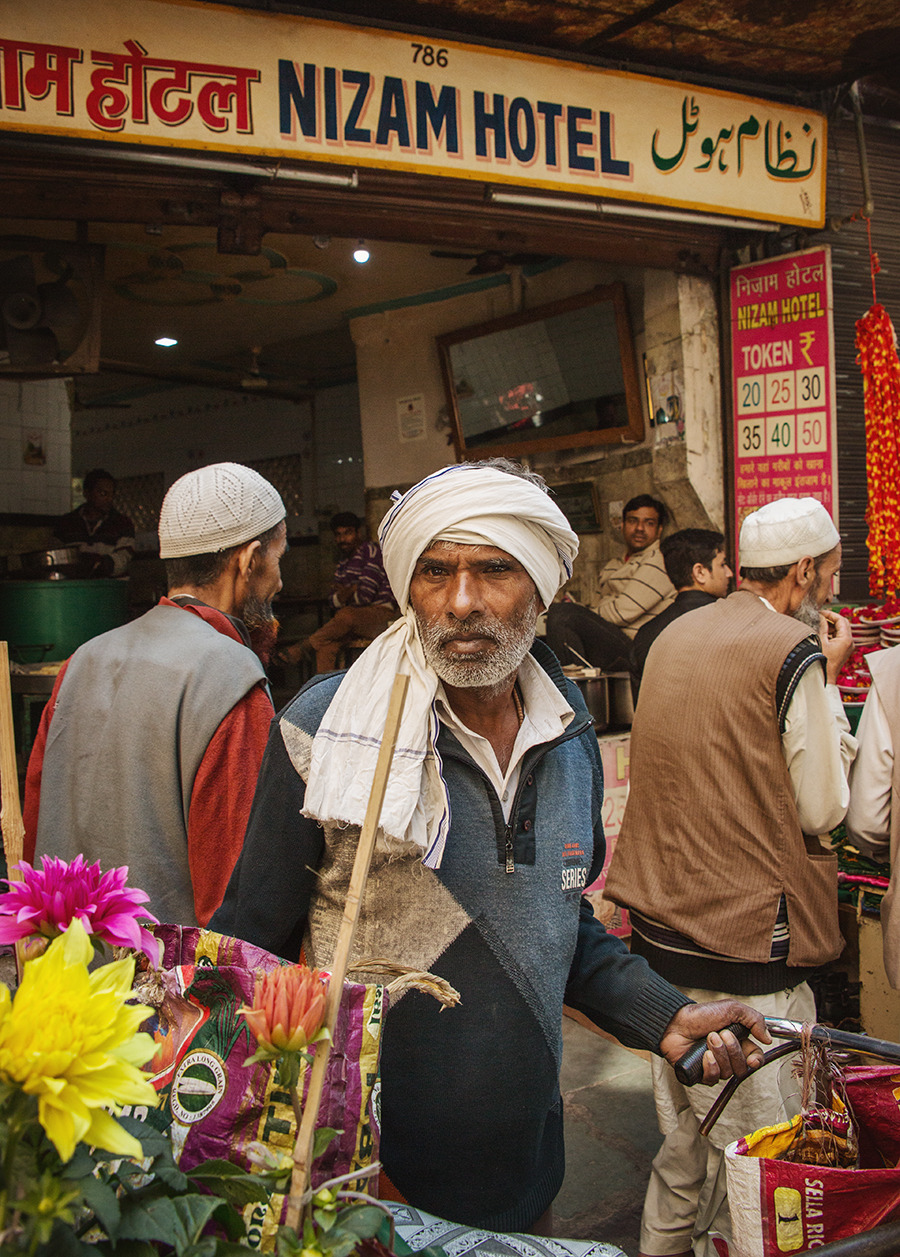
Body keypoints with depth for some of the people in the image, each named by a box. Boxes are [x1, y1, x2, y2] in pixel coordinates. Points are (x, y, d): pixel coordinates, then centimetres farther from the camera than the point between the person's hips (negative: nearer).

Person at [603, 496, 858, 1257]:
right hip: (746, 939, -8)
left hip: (659, 926, 8)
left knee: (684, 1142, 21)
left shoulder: (676, 637, 10)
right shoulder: (795, 652, -13)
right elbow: (824, 808, -8)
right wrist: (830, 682, 0)